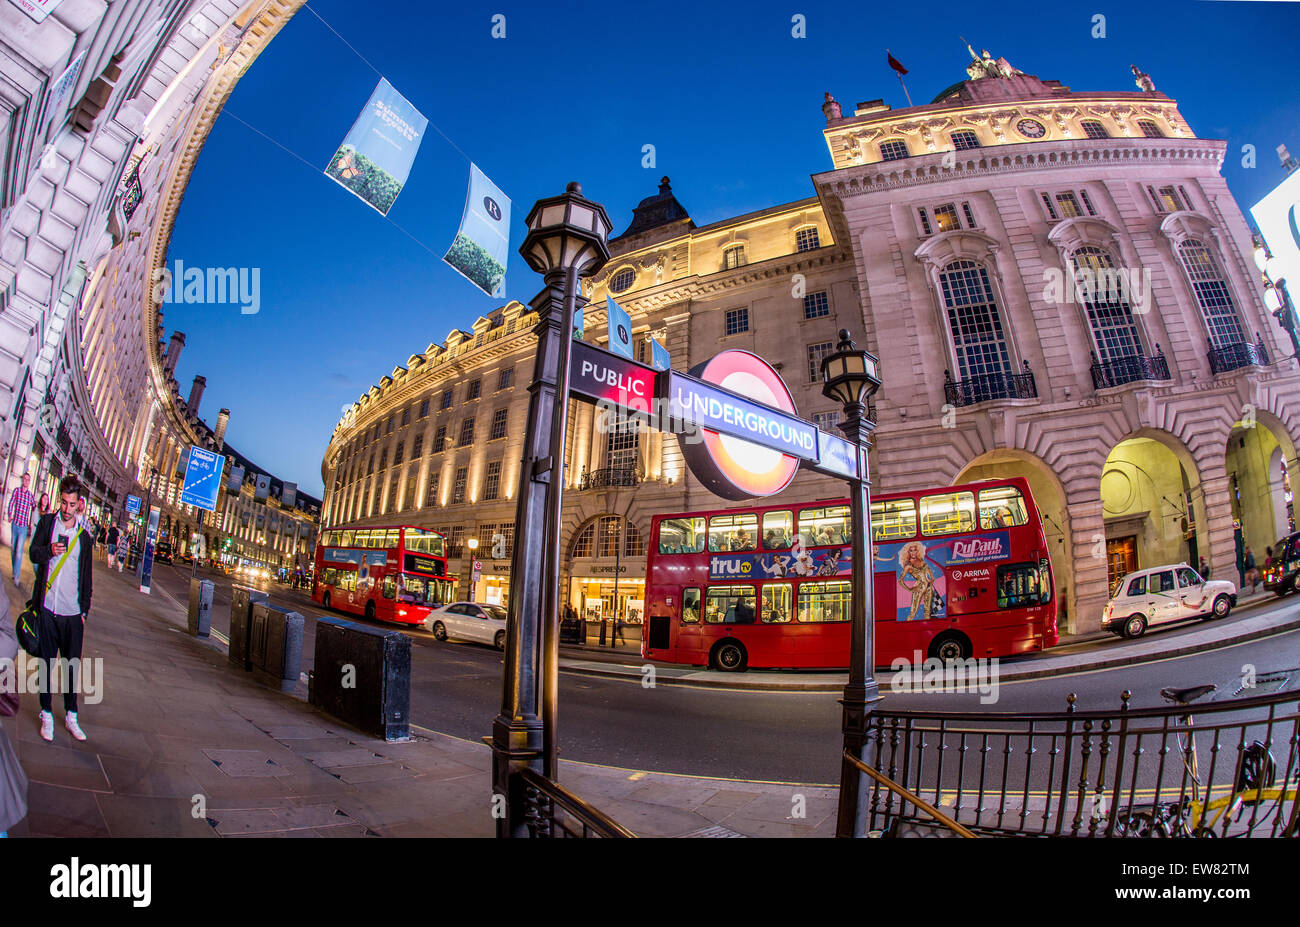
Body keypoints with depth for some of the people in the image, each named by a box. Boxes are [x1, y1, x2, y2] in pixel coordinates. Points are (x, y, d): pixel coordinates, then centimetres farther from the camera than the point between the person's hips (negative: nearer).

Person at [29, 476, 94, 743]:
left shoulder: (84, 536, 9)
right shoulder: (47, 522, 6)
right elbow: (33, 553, -1)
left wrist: (84, 610, 9)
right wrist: (50, 550, -23)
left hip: (73, 611, 1)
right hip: (47, 607, -1)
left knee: (73, 663, 4)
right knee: (46, 661, 5)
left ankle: (71, 715, 16)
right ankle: (46, 715, 18)